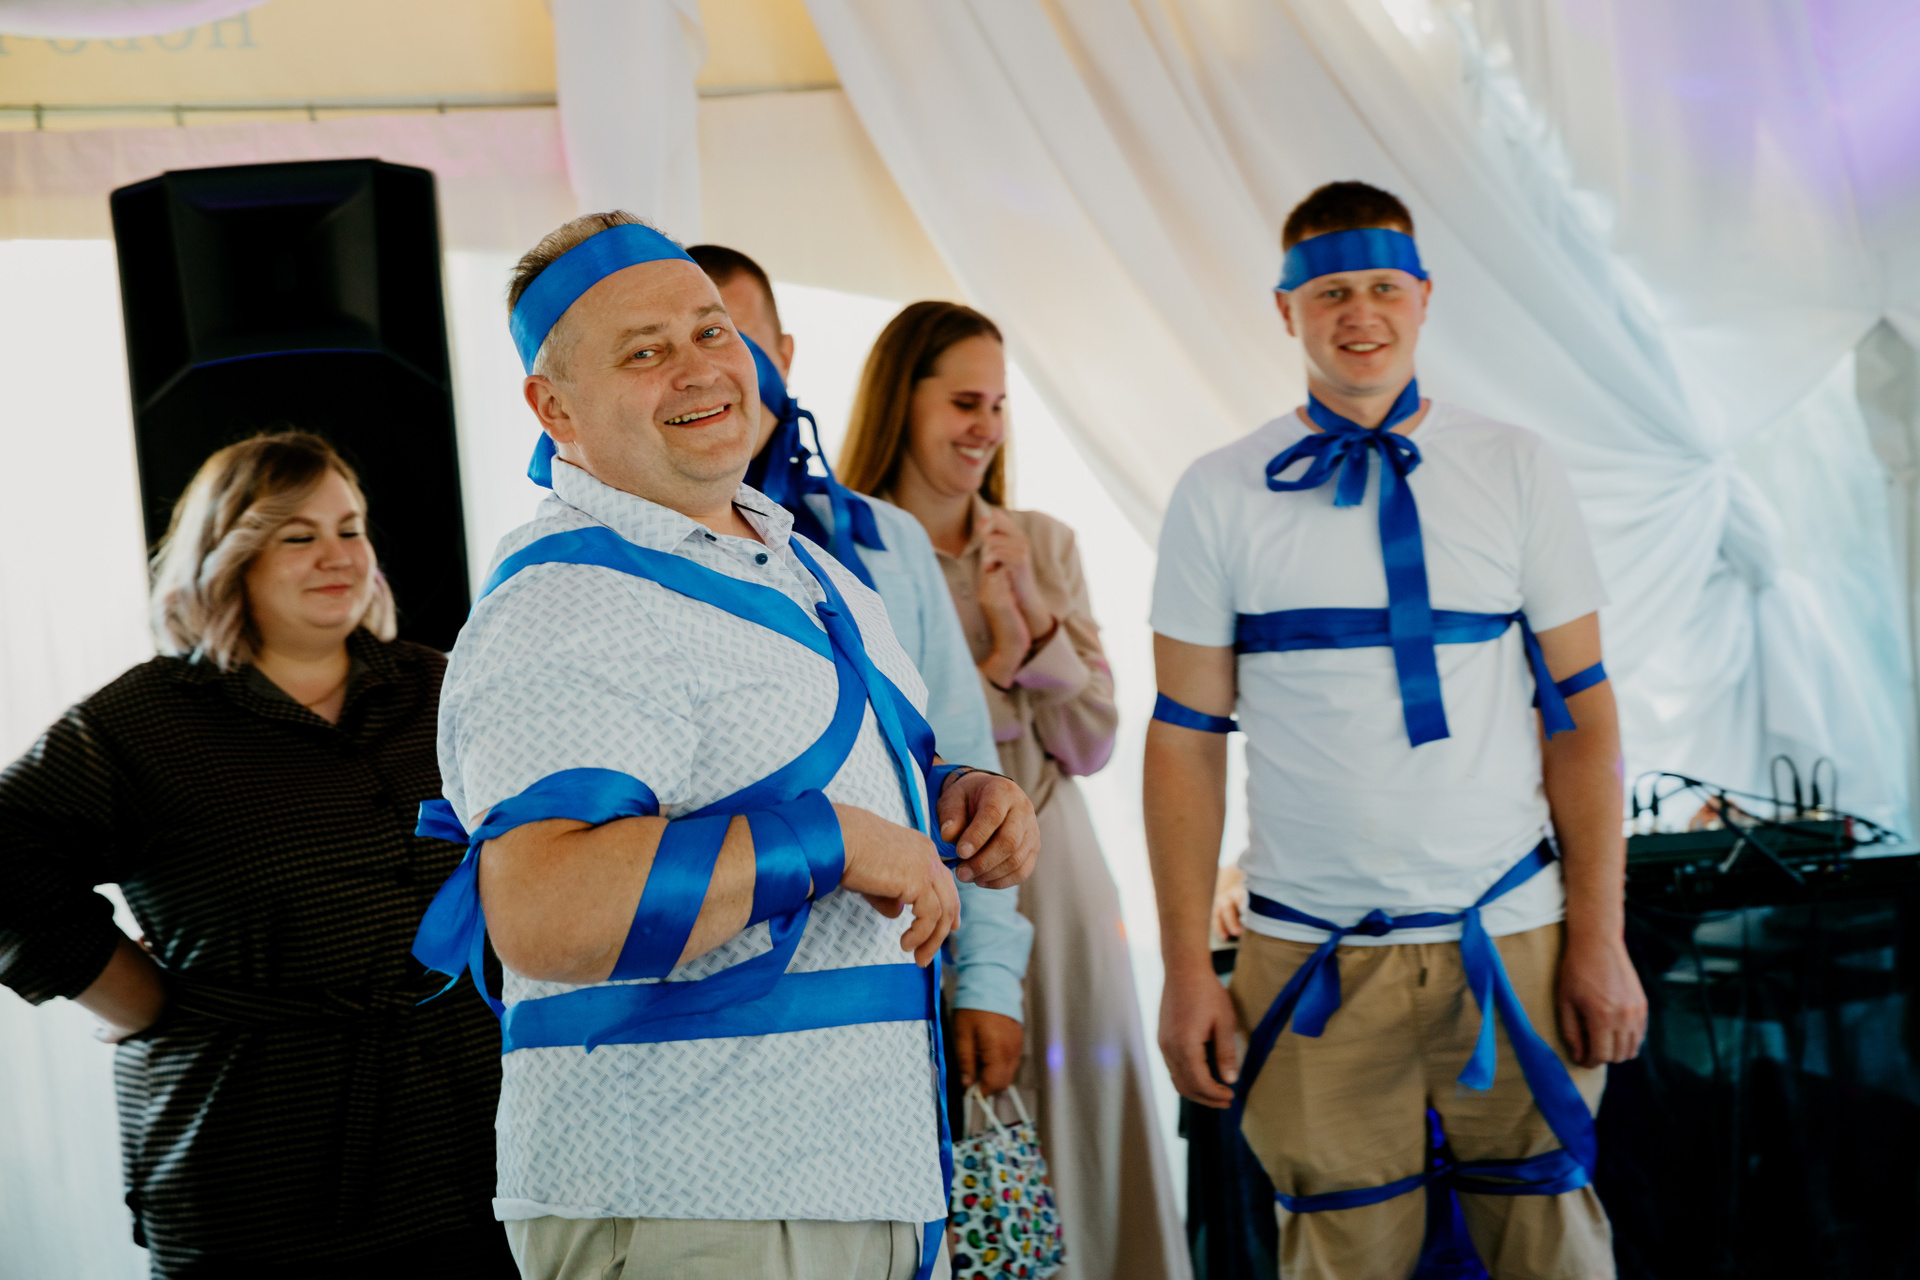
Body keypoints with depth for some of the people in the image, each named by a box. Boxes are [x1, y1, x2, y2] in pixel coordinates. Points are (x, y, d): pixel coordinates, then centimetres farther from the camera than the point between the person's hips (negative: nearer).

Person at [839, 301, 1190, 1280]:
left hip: (1054, 886, 4)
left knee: (1082, 1130, 8)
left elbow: (1090, 744, 2)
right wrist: (997, 657, -14)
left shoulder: (1044, 546, 7)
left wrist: (1037, 615, -11)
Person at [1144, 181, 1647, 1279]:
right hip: (1310, 966, 0)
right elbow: (1186, 740, 3)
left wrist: (1599, 938, -2)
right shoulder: (1218, 498, 2)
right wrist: (1188, 971, -2)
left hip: (1511, 943, 1)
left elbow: (1582, 712, 4)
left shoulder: (1517, 470, 4)